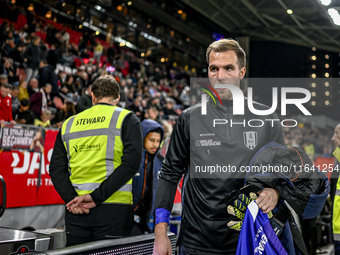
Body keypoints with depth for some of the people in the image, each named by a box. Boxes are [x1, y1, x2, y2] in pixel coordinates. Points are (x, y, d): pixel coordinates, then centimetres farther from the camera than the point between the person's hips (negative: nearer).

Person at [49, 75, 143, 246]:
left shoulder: (68, 124, 15)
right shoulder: (127, 119, 4)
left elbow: (56, 169, 6)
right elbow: (131, 163, -10)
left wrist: (72, 199, -5)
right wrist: (96, 197, -12)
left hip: (75, 210, 4)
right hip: (113, 208, -3)